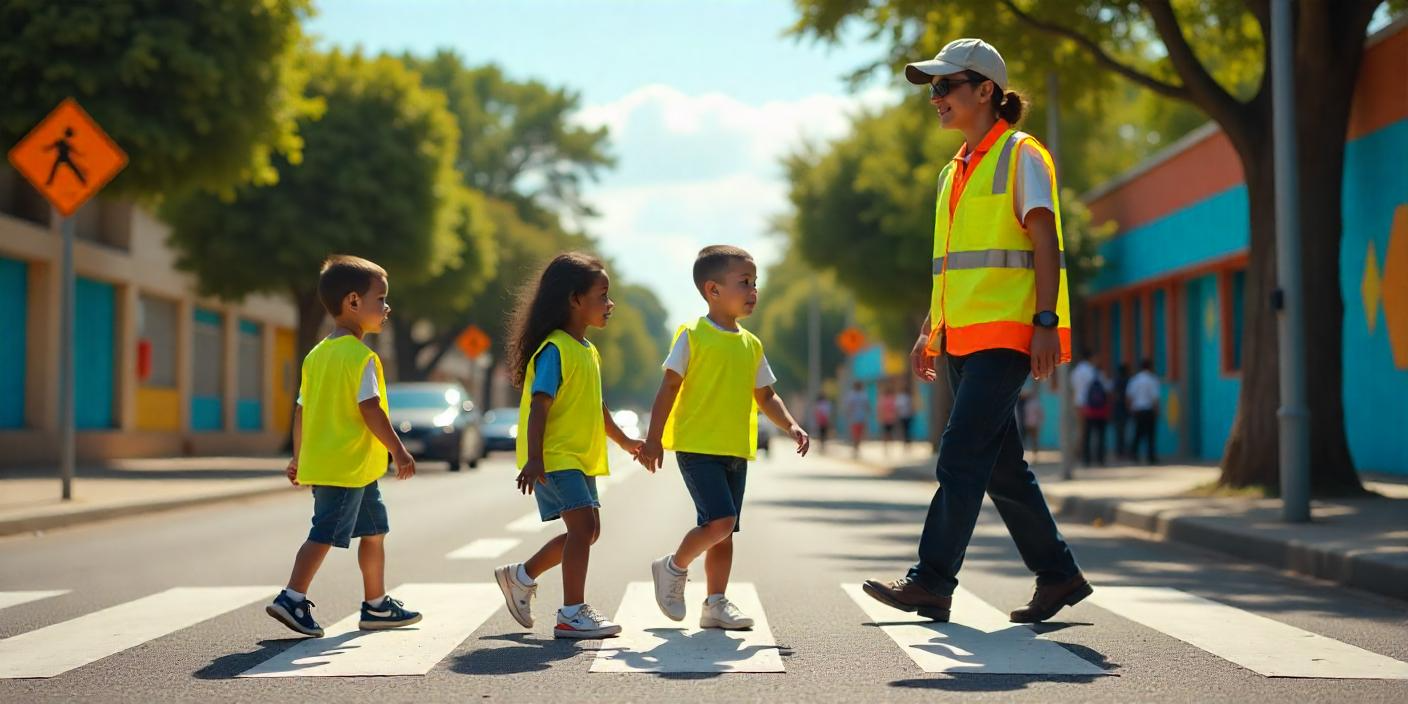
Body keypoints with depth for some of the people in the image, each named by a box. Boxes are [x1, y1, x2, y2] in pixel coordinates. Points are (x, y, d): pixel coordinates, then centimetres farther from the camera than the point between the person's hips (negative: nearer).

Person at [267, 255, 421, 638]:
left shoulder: (317, 354, 13)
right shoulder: (360, 356, -14)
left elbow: (301, 410, 15)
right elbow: (370, 409, -20)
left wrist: (298, 456, 20)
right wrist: (399, 450, -16)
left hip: (320, 461, 10)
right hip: (348, 465, -10)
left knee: (374, 530, 18)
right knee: (325, 533, -7)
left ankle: (376, 605, 24)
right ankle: (292, 599, -9)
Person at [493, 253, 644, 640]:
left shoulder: (588, 350, 14)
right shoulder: (555, 349, -16)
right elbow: (539, 407, -21)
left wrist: (625, 441, 31)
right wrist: (534, 459, -28)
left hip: (579, 457, 10)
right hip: (554, 457, -10)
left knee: (587, 530, 13)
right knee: (582, 524, -15)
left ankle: (521, 577, 28)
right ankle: (572, 614, -9)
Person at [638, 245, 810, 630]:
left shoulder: (751, 345, 13)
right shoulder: (693, 335, -5)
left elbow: (766, 396, 19)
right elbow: (669, 387, -6)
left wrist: (791, 426, 3)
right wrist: (654, 439, -9)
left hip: (736, 452, 7)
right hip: (697, 447, -6)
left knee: (723, 530, 8)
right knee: (720, 521, -17)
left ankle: (716, 603, 15)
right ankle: (674, 568, 6)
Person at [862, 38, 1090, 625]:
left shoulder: (1021, 156, -4)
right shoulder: (954, 173, 20)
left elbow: (1044, 244, -10)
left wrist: (1046, 322, -18)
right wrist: (930, 332, 18)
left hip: (1007, 334, -8)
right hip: (965, 339, 9)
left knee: (962, 456, -13)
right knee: (1001, 466, 9)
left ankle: (931, 582, -12)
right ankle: (1057, 573, 18)